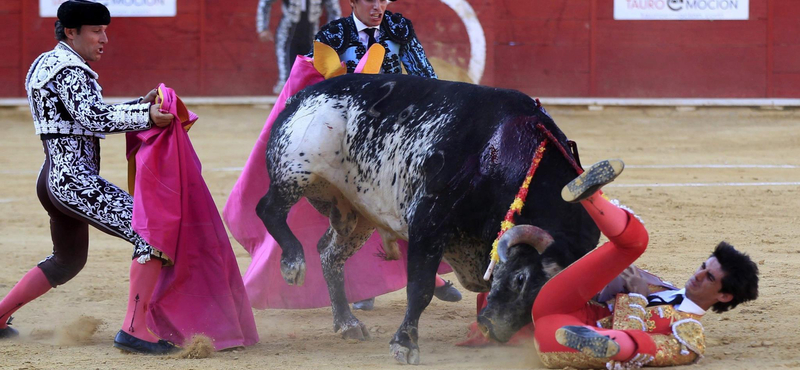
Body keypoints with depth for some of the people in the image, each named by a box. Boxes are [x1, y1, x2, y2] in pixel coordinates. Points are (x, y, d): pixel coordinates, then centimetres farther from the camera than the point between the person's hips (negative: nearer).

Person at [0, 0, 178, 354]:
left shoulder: (43, 64, 19)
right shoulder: (71, 70, -11)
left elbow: (90, 117, 22)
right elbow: (93, 117, -25)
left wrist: (141, 105, 13)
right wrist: (145, 116, -32)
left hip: (53, 179, 11)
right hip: (76, 181, -11)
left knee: (68, 260, 30)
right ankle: (134, 330, -22)